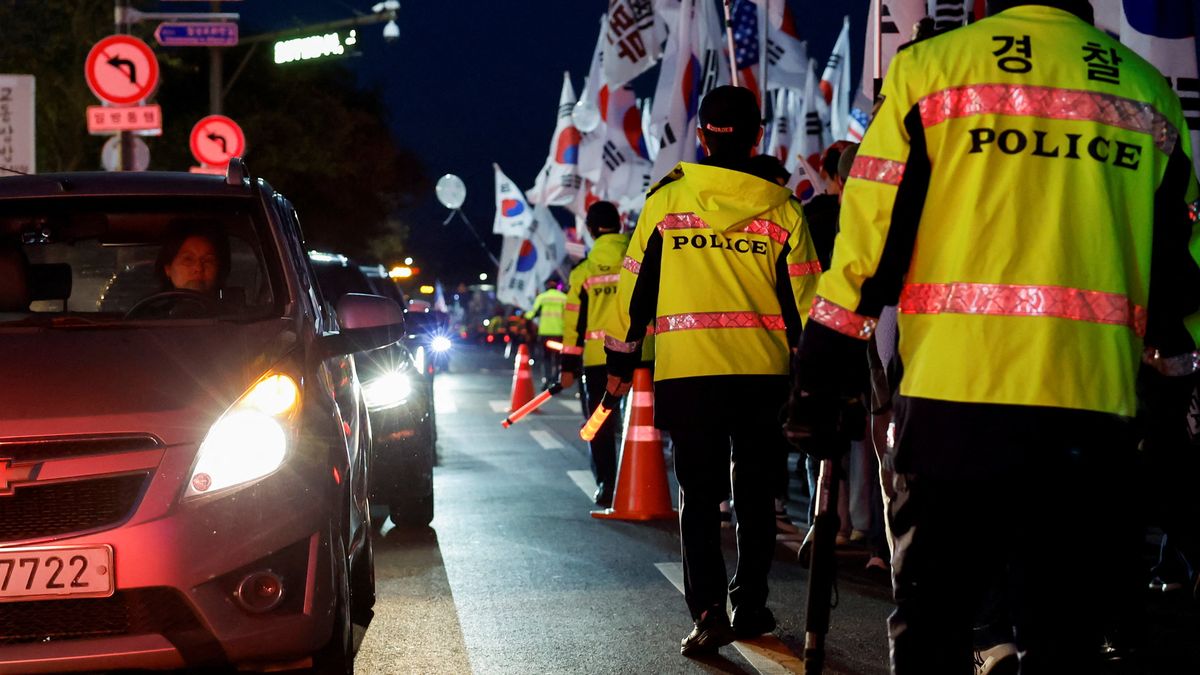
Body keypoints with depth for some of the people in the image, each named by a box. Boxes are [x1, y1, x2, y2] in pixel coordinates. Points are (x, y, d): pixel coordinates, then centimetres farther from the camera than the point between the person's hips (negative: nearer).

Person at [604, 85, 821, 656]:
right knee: (754, 492, 14)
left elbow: (636, 287, 4)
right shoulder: (781, 207, 2)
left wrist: (620, 362, 13)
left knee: (699, 496, 4)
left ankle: (708, 610, -10)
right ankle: (750, 606, 19)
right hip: (763, 373, 1)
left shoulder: (666, 200, 0)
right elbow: (803, 298, 3)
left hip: (686, 373, -1)